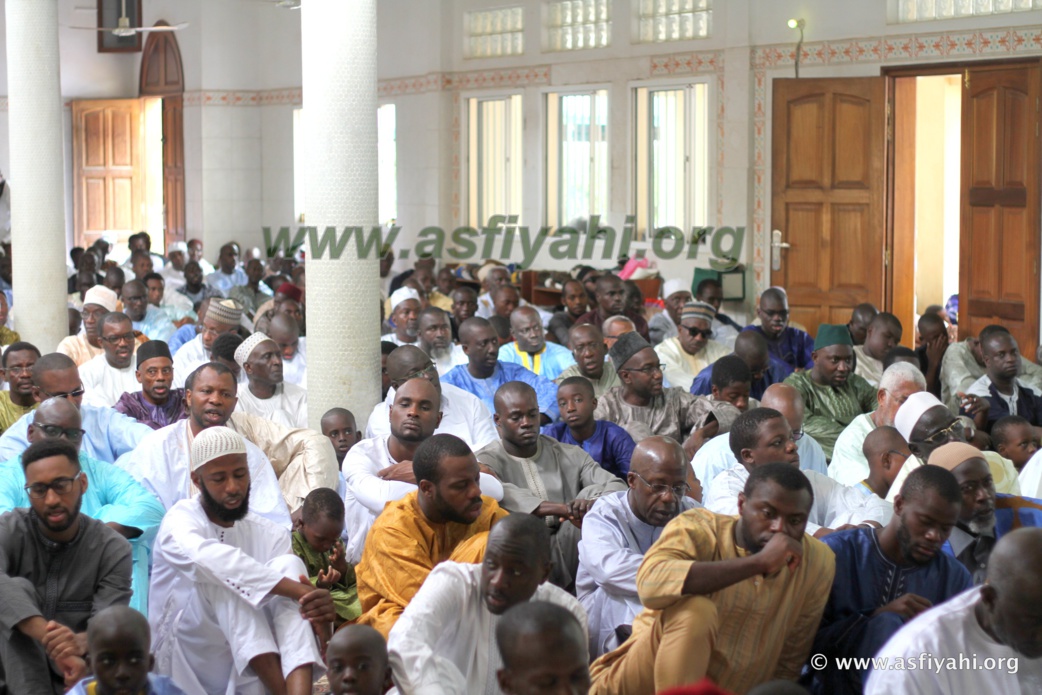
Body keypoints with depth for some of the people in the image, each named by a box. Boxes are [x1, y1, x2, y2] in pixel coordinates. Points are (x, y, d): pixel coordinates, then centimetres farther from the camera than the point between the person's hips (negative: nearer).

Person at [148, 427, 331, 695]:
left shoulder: (271, 535, 8)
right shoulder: (181, 518, -8)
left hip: (249, 668, 4)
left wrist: (320, 616, -31)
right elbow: (205, 557, -31)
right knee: (223, 575, -27)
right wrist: (297, 590, -38)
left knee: (288, 564, -20)